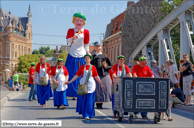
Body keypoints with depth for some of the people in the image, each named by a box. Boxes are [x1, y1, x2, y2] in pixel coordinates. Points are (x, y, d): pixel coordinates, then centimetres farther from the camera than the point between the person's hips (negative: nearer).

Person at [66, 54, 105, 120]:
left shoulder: (93, 67, 2)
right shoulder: (82, 67, 5)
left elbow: (96, 77, 6)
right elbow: (77, 75, 4)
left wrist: (101, 84, 5)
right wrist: (70, 81, -2)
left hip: (90, 85, -1)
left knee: (89, 100, -4)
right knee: (82, 99, 4)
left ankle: (88, 115, 2)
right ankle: (84, 114, 19)